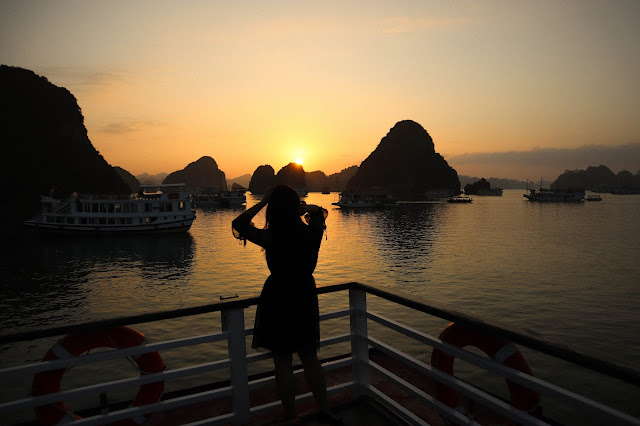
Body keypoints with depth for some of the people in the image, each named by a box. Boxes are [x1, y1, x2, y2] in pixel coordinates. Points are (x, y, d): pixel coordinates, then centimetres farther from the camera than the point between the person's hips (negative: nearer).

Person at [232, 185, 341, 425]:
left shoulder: (270, 238, -20)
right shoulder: (312, 233, -11)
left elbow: (238, 223, -6)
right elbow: (319, 211, 13)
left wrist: (262, 202, -5)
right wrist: (302, 207, 5)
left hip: (277, 301, -4)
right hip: (305, 299, 4)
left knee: (283, 362, 11)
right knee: (310, 358, 19)